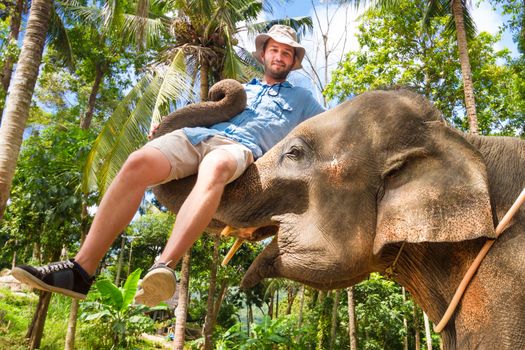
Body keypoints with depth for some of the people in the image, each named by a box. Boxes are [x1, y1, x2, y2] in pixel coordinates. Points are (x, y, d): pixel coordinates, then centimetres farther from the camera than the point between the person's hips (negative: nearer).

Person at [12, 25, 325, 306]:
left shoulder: (302, 98, 30)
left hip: (240, 146, -3)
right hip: (197, 134, 4)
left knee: (214, 168, -42)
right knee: (138, 163, -27)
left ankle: (164, 267, -54)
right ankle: (81, 270, -29)